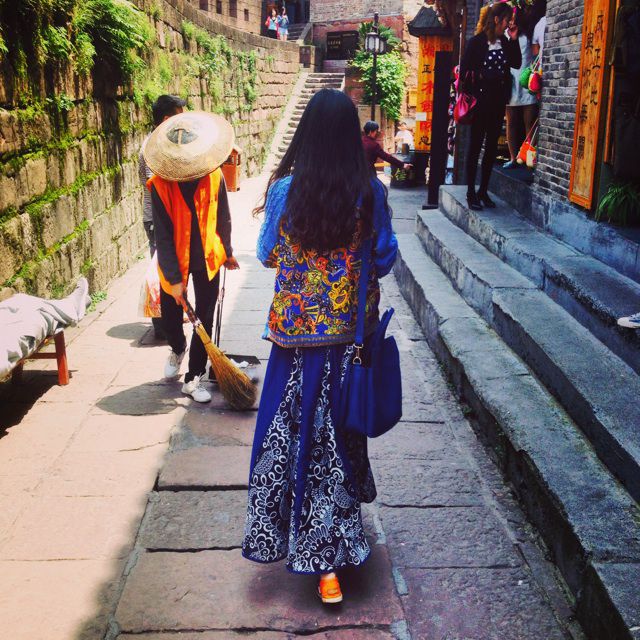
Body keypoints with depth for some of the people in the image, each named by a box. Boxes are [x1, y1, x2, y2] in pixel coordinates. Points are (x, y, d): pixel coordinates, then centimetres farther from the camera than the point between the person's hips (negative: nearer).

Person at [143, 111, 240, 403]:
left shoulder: (214, 176, -13)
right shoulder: (160, 185, -18)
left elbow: (223, 218, 2)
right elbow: (163, 235, -17)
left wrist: (226, 253, 14)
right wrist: (174, 278, -19)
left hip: (207, 258, 1)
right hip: (174, 260, -1)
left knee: (205, 320, 2)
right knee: (170, 315, 11)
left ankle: (193, 378, 16)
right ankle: (178, 349, 46)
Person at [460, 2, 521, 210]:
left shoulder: (504, 42, 8)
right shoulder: (477, 42, -8)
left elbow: (516, 64, 5)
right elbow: (465, 72, -9)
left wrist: (513, 40, -2)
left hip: (498, 103, 6)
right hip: (480, 103, -6)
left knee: (492, 146, 9)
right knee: (475, 146, 0)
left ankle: (483, 191, 17)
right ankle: (471, 193, 5)